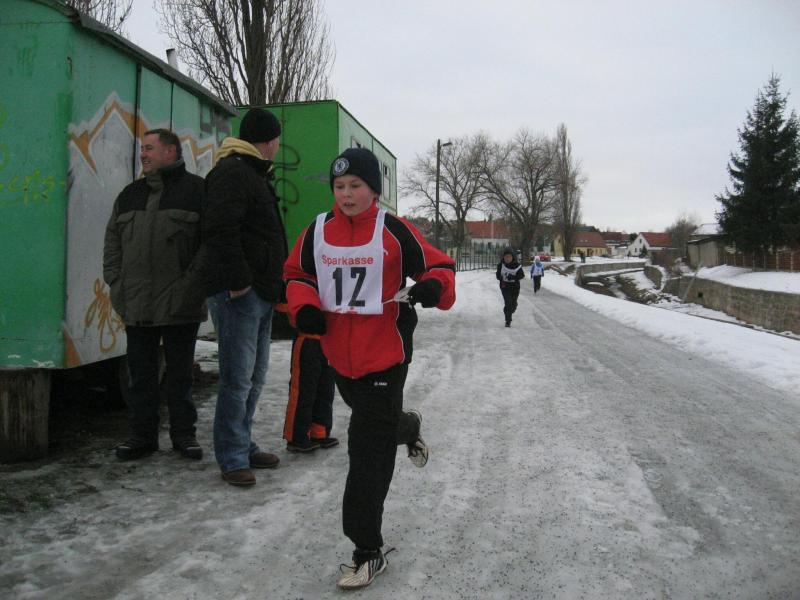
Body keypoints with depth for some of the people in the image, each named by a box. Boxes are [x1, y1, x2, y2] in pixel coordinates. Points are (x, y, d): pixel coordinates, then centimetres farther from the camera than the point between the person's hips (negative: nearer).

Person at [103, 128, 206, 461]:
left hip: (180, 305, -5)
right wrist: (116, 284, 6)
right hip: (136, 305, 5)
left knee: (180, 373, 7)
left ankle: (183, 434, 19)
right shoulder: (129, 195, 16)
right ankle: (142, 434, 22)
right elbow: (112, 243, 17)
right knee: (141, 373, 10)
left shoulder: (197, 190, -1)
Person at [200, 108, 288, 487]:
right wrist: (238, 279, -23)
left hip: (259, 292, 11)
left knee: (254, 377, 15)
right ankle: (232, 459, 2)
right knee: (238, 378, -6)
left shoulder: (254, 175, 24)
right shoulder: (232, 172, -10)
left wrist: (272, 283, 21)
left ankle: (243, 445, 26)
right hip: (238, 293, -11)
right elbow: (220, 229, -23)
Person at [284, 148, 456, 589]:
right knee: (372, 420, 28)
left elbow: (438, 265, -4)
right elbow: (298, 274, 13)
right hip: (339, 354, 5)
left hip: (384, 354, -5)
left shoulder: (393, 231, -10)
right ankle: (407, 427, 64)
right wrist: (304, 307, -6)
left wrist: (434, 287, -26)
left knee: (368, 452, -3)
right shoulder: (318, 230, 3)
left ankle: (368, 552, 9)